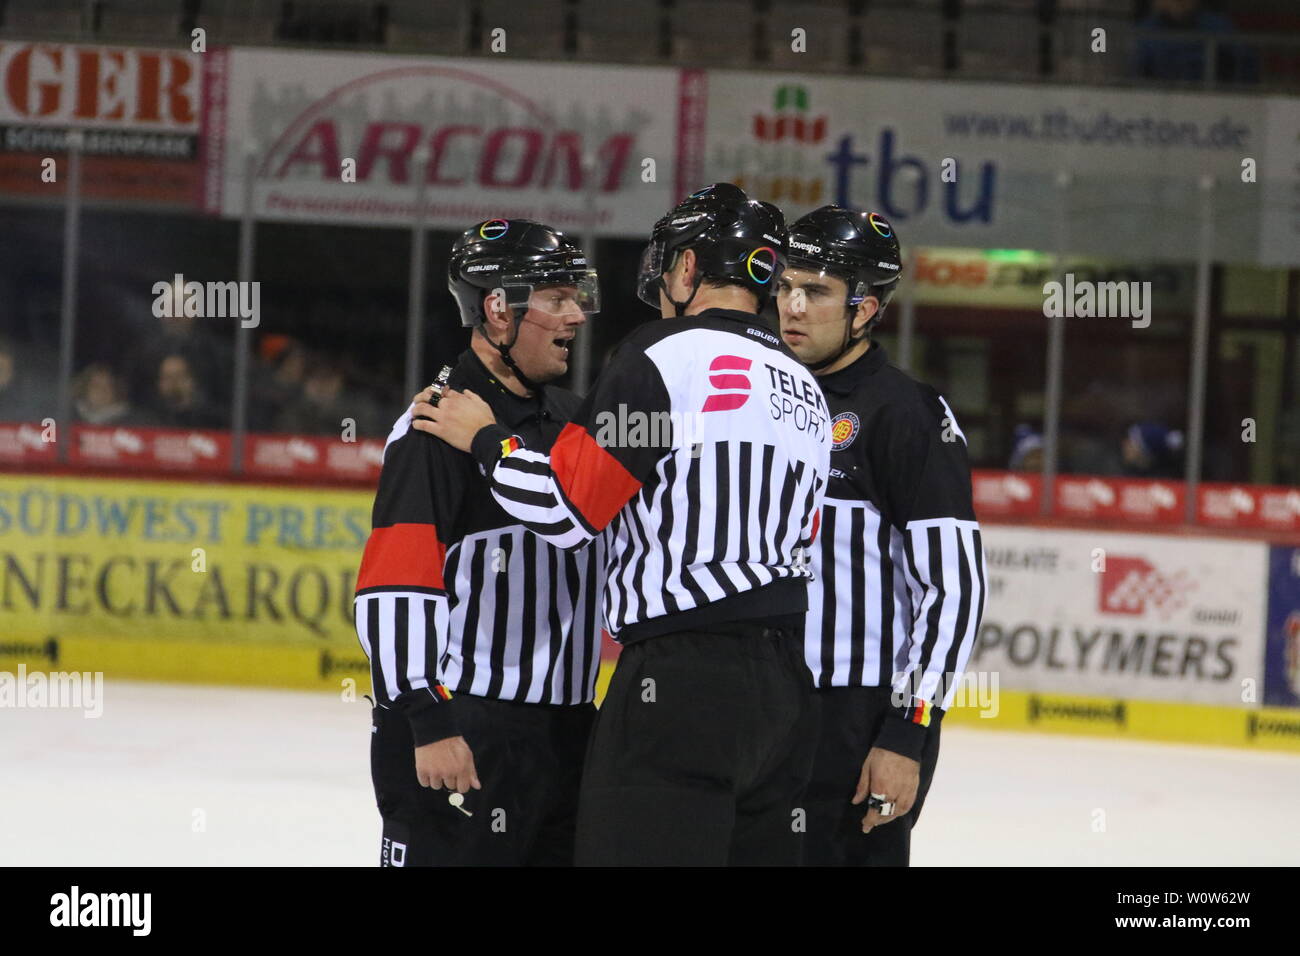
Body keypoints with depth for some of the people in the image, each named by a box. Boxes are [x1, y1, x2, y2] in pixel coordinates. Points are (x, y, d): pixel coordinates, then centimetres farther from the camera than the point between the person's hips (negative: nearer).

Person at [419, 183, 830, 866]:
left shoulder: (665, 354, -6)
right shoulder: (803, 388, 18)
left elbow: (566, 507, -8)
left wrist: (485, 440, 8)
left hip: (683, 682, -8)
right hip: (785, 682, 8)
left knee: (636, 852, -11)